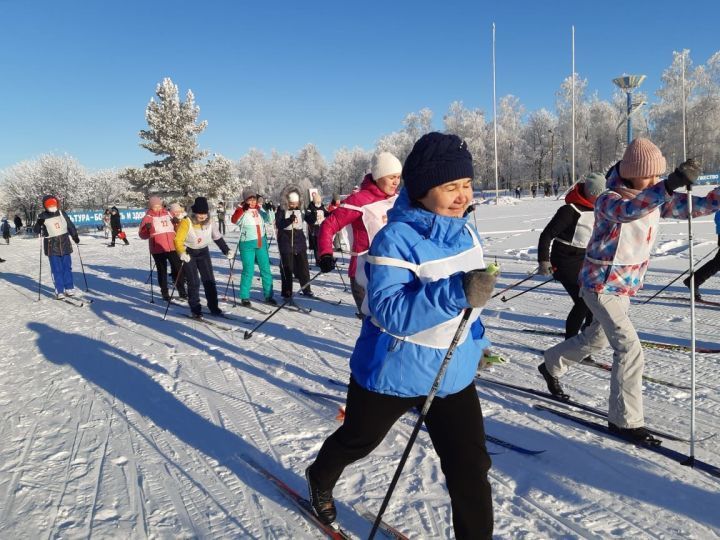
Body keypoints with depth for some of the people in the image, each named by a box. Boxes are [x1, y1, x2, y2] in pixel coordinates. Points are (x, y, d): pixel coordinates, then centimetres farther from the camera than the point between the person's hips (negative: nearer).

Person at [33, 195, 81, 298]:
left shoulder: (62, 213, 5)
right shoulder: (43, 217, -2)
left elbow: (70, 225, 14)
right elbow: (36, 231, -5)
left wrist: (75, 236, 12)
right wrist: (39, 224, -25)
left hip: (65, 244, 3)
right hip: (52, 247, -3)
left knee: (67, 267, 7)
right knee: (56, 269, -4)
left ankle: (69, 288, 16)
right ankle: (59, 291, 0)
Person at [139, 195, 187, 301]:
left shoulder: (168, 214, 12)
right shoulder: (148, 218, 2)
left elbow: (175, 228, 26)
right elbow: (142, 235, -2)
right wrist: (147, 229, -20)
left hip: (171, 247, 3)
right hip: (158, 249, -3)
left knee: (177, 267, 4)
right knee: (162, 270, 5)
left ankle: (182, 290, 15)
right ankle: (164, 292, 14)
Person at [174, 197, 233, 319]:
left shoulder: (210, 223, -8)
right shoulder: (186, 222, -22)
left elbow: (218, 238, 5)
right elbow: (178, 240, -23)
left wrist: (226, 251, 1)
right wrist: (181, 253, -39)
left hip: (203, 252, 4)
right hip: (188, 253, -4)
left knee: (209, 280, 4)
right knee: (193, 282, -6)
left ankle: (213, 307, 14)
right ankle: (195, 309, 4)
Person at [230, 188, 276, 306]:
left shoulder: (259, 209, 4)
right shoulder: (242, 211, -10)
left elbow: (268, 220, 8)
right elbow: (234, 220, -28)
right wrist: (243, 209, -41)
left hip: (261, 243, 5)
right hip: (247, 244, -5)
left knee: (266, 269, 8)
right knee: (248, 271, -3)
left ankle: (268, 296, 18)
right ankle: (244, 297, 9)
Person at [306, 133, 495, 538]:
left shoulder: (464, 229, -2)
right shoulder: (396, 239, -26)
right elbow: (388, 312, -36)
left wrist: (476, 339, 21)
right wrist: (455, 293, -47)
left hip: (454, 374, 5)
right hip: (394, 373, -4)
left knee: (471, 467, 1)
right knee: (357, 441, 23)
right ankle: (321, 479, 56)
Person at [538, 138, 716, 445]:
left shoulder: (655, 199, 0)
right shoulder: (609, 200, -22)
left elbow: (696, 207, -4)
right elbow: (628, 211, -44)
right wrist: (669, 186, -57)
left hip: (626, 286, 8)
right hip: (601, 284, -8)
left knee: (596, 338, 24)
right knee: (630, 349, -12)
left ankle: (551, 365, 47)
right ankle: (625, 420, 2)